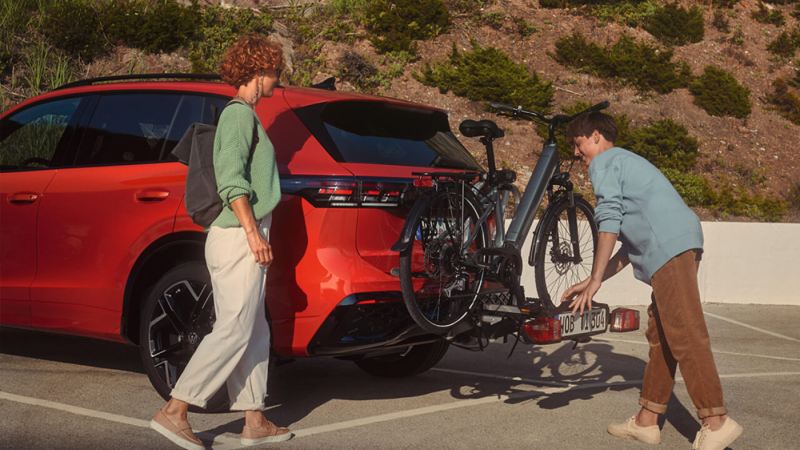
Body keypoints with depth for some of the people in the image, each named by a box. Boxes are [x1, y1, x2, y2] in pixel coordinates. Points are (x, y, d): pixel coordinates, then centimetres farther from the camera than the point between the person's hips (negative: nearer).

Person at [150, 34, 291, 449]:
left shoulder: (243, 115, 21)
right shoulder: (239, 113, -8)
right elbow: (231, 178, -19)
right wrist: (253, 232, -22)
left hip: (239, 238, 10)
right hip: (238, 238, -10)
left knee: (254, 333, 10)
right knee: (233, 331, -9)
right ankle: (175, 411, -5)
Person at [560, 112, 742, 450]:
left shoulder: (603, 162, 7)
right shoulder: (627, 162, 34)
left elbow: (609, 221, -8)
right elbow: (632, 243, 29)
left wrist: (595, 279, -5)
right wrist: (592, 283, 25)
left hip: (669, 245, -10)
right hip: (683, 243, 10)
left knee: (684, 333, -12)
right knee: (660, 333, 10)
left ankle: (716, 421, -14)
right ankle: (646, 421, 15)